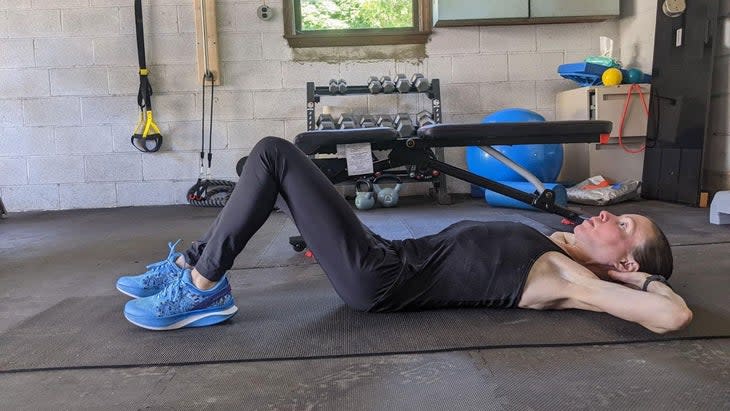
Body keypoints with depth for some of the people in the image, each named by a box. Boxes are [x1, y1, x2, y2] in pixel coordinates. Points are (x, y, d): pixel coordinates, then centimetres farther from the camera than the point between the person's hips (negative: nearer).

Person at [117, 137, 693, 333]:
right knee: (275, 161, 10)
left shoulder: (569, 279, -6)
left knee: (274, 154, -14)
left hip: (378, 281, -8)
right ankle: (190, 265, 16)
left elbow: (676, 316, -16)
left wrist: (643, 276, 1)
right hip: (389, 256, 9)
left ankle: (203, 289, -5)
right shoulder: (552, 253, 16)